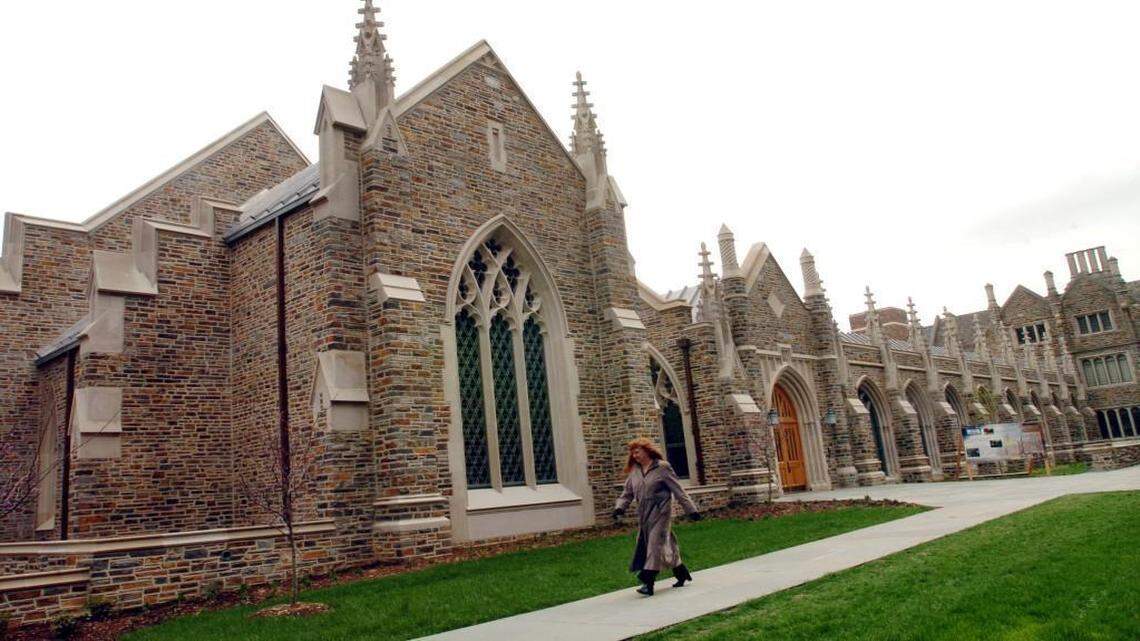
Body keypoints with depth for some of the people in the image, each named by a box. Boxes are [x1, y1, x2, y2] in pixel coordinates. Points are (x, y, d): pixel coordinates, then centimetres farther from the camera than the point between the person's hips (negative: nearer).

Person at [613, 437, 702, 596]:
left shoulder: (662, 467, -9)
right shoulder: (634, 471, 8)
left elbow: (678, 490, -8)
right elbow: (627, 493, 9)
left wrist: (690, 509, -8)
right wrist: (620, 507, -9)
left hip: (661, 513, -6)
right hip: (644, 516, 6)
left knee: (655, 544, -11)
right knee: (666, 545, 13)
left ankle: (648, 582, -12)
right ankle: (681, 573, 30)